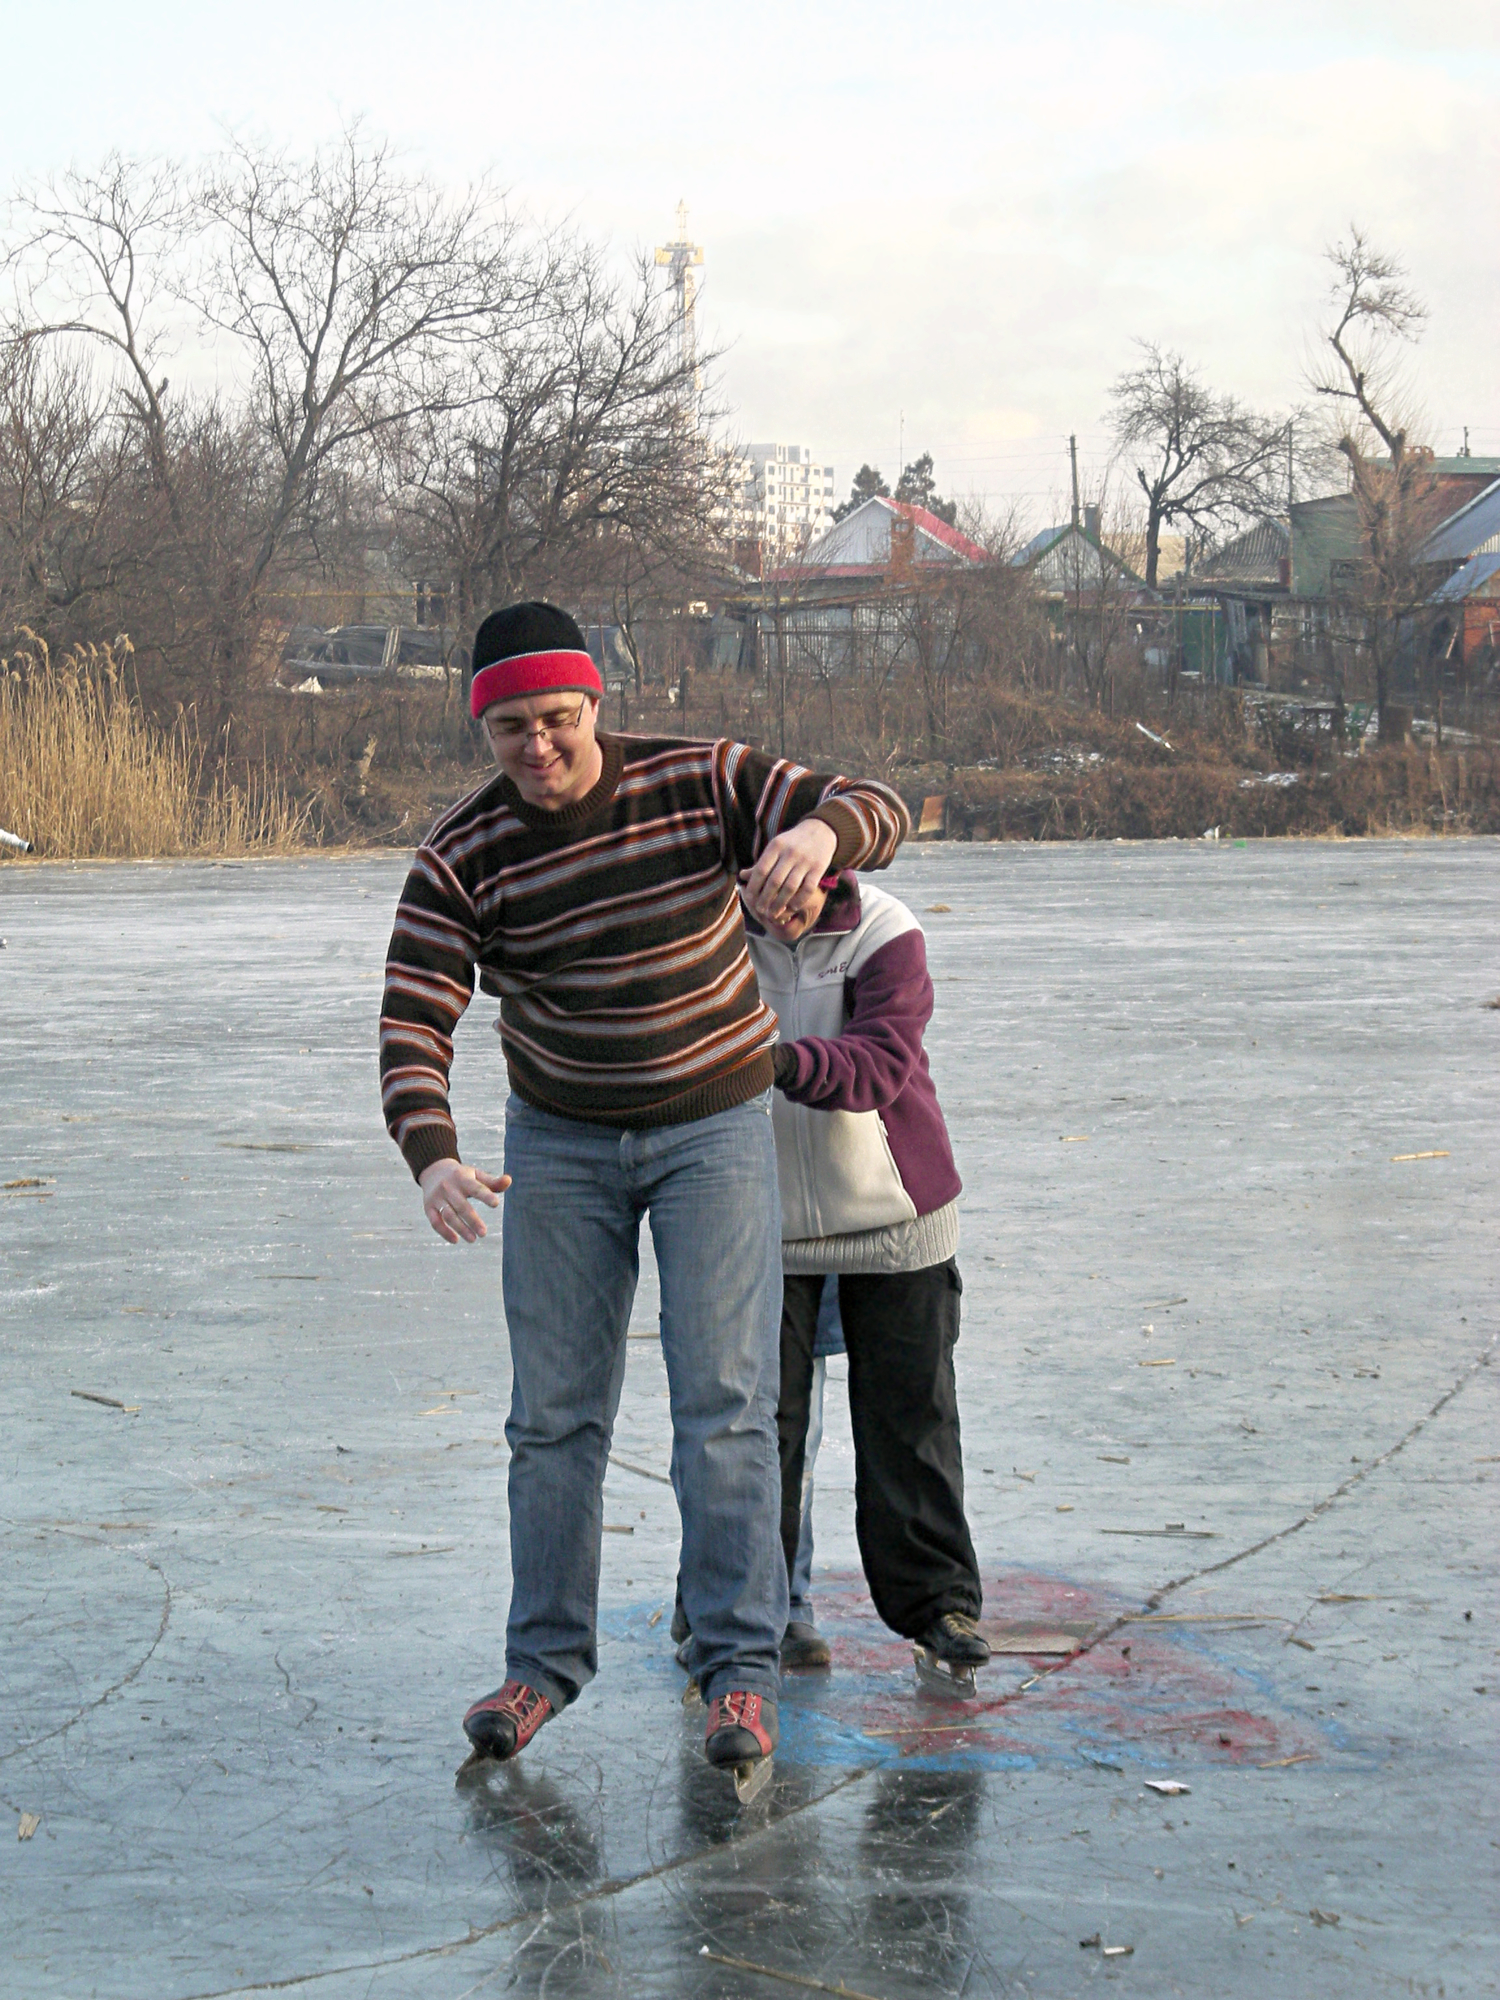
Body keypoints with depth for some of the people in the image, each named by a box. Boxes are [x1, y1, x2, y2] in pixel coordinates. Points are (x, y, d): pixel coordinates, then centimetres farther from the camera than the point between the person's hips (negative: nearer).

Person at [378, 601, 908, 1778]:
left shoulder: (699, 782, -15)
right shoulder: (461, 859, -13)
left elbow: (878, 818, -20)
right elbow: (414, 1028, -18)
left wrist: (820, 831, -45)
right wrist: (434, 1161, -37)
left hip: (715, 1126, -1)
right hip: (561, 1140, 2)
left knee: (722, 1396, -8)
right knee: (556, 1408, 3)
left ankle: (740, 1665, -3)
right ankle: (547, 1658, 15)